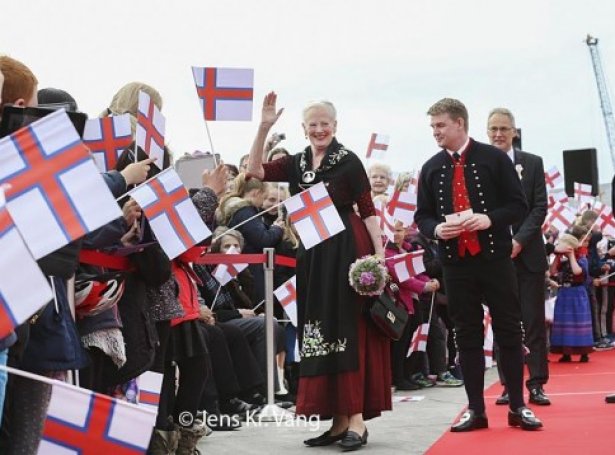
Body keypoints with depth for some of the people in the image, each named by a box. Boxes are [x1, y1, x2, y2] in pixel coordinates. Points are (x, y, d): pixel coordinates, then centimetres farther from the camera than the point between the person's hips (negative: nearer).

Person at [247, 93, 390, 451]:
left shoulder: (348, 160, -4)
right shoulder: (297, 163, 11)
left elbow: (367, 208, -5)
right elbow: (256, 170, 1)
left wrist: (380, 251, -13)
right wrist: (264, 127, -7)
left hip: (346, 249, -6)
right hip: (312, 253, 6)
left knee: (348, 328, -6)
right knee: (319, 331, 7)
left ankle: (356, 418, -2)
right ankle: (338, 419, 15)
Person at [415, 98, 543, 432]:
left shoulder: (494, 158, -1)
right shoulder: (431, 168, 7)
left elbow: (518, 205, -2)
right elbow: (422, 216, 12)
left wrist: (490, 219, -19)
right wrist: (435, 229, -10)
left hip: (495, 257, -2)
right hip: (455, 262, 3)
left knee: (508, 331, 3)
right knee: (467, 336, 6)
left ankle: (517, 407, 13)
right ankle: (475, 409, 13)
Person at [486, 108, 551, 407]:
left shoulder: (533, 164, 6)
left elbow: (539, 207, 1)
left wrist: (519, 241, -11)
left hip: (527, 253, 1)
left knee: (534, 321, 2)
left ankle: (537, 384, 7)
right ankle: (509, 385, 8)